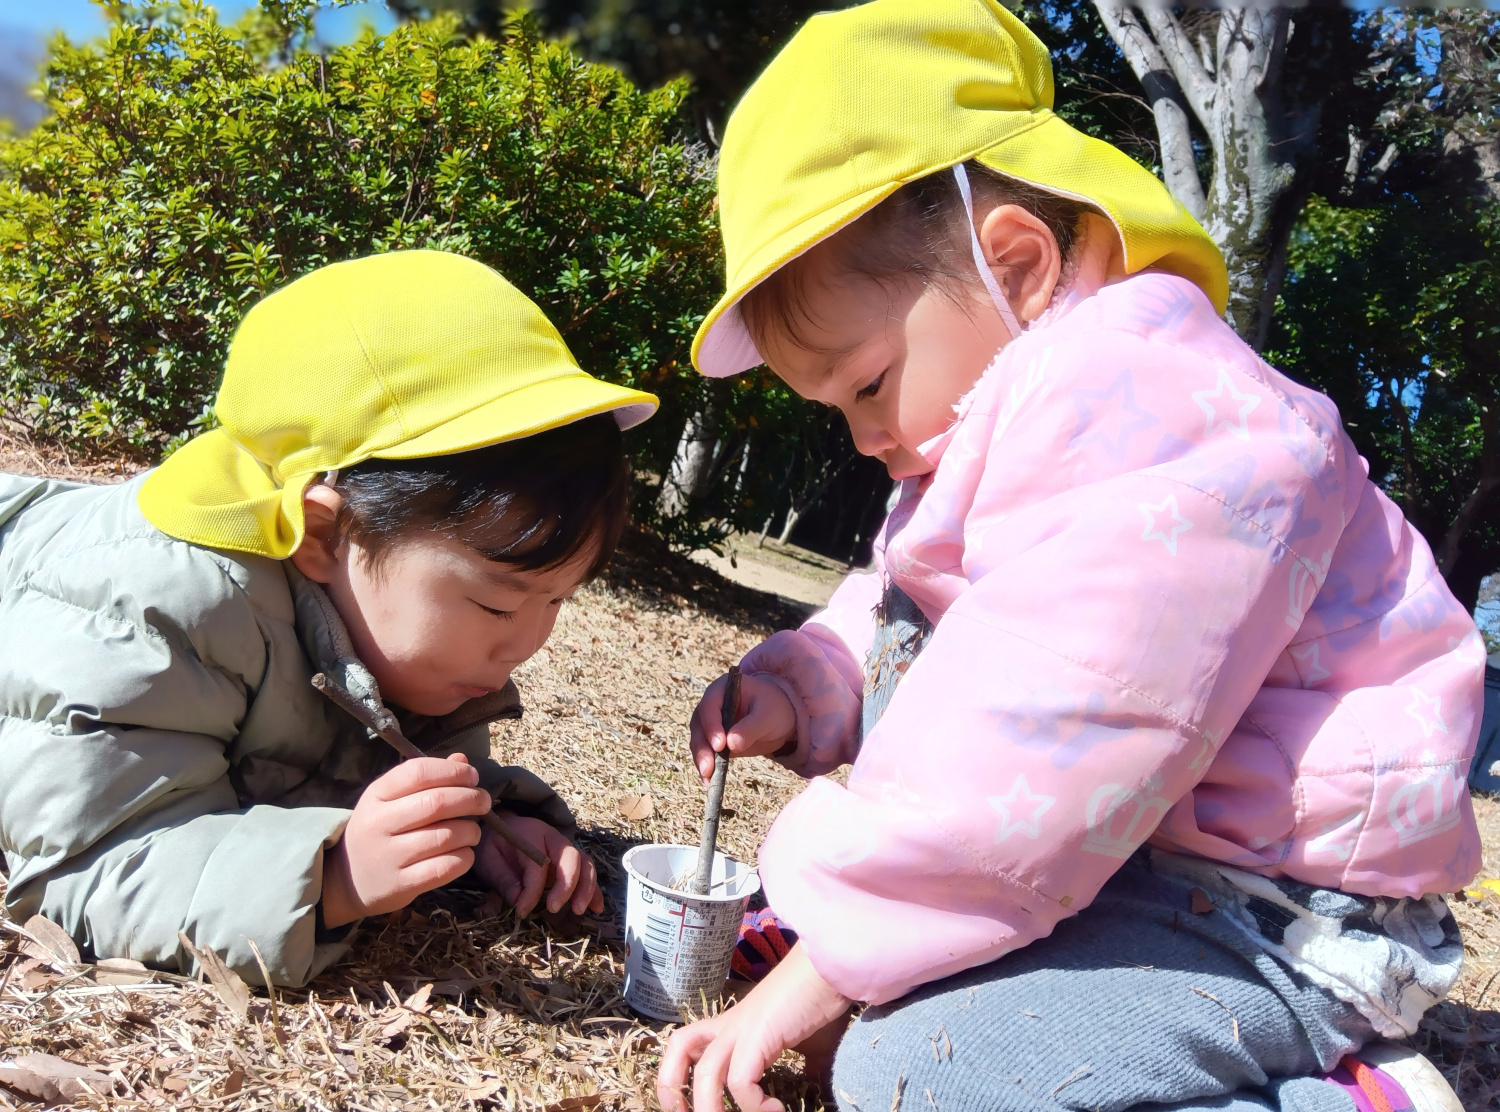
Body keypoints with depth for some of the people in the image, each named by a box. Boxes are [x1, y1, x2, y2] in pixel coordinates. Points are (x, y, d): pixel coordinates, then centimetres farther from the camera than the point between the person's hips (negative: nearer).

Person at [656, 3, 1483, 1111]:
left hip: (1280, 920, -10)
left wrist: (823, 971, -22)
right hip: (1132, 846, 10)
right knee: (896, 622, 9)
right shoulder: (1010, 415, 11)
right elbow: (902, 619, 19)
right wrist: (795, 693, -1)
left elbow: (1024, 757, -31)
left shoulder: (1134, 416, -26)